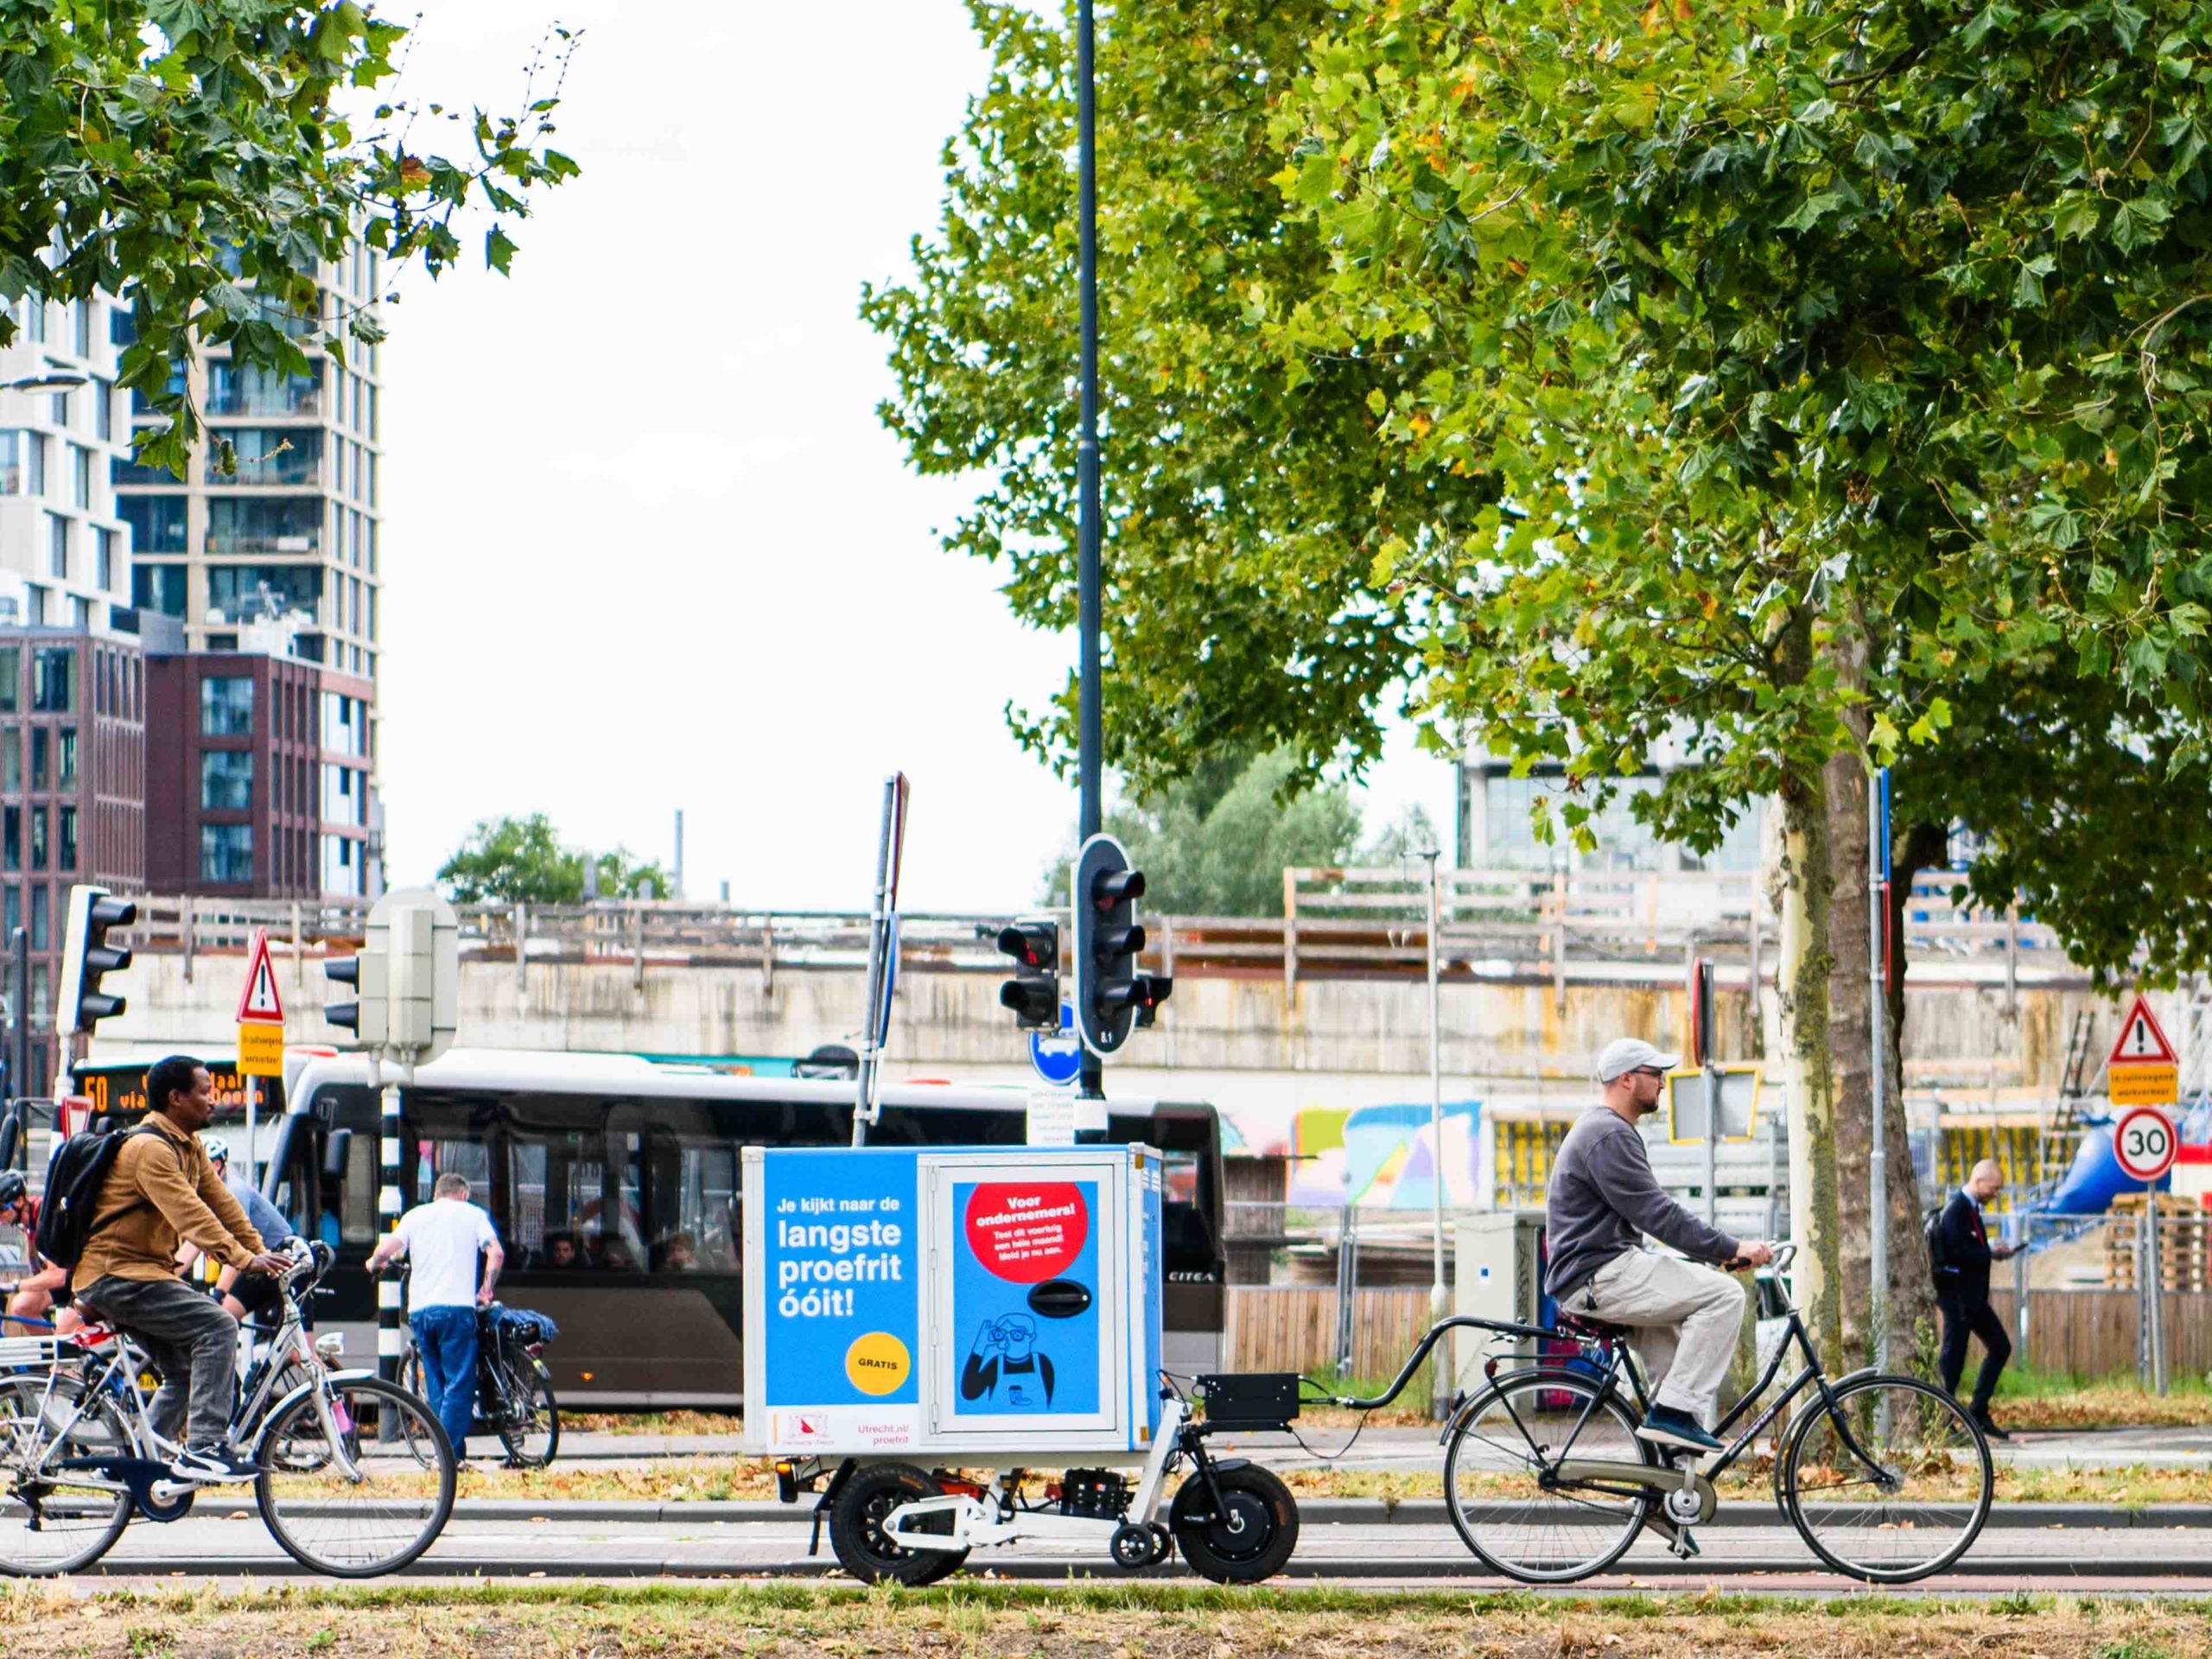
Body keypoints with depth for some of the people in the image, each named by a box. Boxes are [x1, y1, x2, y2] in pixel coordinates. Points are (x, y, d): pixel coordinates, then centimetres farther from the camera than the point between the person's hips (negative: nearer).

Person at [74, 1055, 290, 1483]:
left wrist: (262, 1252, -2)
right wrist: (243, 1259, -34)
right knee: (217, 1327, -20)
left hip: (144, 1273, 10)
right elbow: (189, 1214, -28)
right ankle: (205, 1447, -23)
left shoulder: (190, 1146, 13)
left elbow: (221, 1203, 9)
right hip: (116, 1275, -10)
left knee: (185, 1374, 11)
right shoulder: (149, 1147, -19)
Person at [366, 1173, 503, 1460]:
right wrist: (486, 1288, 9)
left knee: (436, 1384, 12)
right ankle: (450, 1453, -15)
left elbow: (386, 1250, 2)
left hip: (420, 1310, 4)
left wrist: (374, 1263, 23)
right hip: (456, 1307, -4)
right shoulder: (472, 1213, 10)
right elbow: (496, 1253, -4)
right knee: (459, 1383, -4)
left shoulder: (415, 1215, 16)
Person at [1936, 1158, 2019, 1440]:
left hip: (1973, 1295, 10)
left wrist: (1992, 1251, 4)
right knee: (1953, 1354, -4)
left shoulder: (1970, 1208, 14)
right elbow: (1957, 1252, -25)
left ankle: (1979, 1411, 15)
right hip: (1957, 1293, -10)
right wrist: (1991, 1253, -16)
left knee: (2000, 1347, 11)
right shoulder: (1957, 1209, -16)